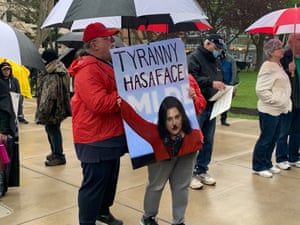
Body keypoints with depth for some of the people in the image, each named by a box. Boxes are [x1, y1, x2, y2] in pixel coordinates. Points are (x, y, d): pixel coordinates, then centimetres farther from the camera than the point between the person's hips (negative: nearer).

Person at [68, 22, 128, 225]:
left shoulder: (108, 65, 15)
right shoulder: (87, 70, -19)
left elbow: (116, 91, 26)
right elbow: (99, 103, -28)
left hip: (111, 134, 10)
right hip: (96, 139, -10)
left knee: (111, 178, 20)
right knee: (94, 183, 0)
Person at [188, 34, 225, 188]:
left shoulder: (216, 61, 19)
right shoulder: (194, 58, -7)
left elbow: (220, 79, 26)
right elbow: (190, 78, -21)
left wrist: (222, 88, 5)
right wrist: (211, 83, -26)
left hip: (211, 107, 8)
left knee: (208, 141, 12)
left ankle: (202, 171, 24)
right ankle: (189, 173, 8)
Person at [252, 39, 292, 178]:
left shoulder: (278, 65, 13)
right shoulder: (268, 67, -16)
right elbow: (261, 89, -21)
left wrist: (284, 102, 11)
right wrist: (275, 100, -18)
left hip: (278, 110, 9)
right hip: (269, 110, -9)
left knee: (273, 139, 15)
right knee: (266, 139, 0)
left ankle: (267, 164, 28)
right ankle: (258, 167, 13)